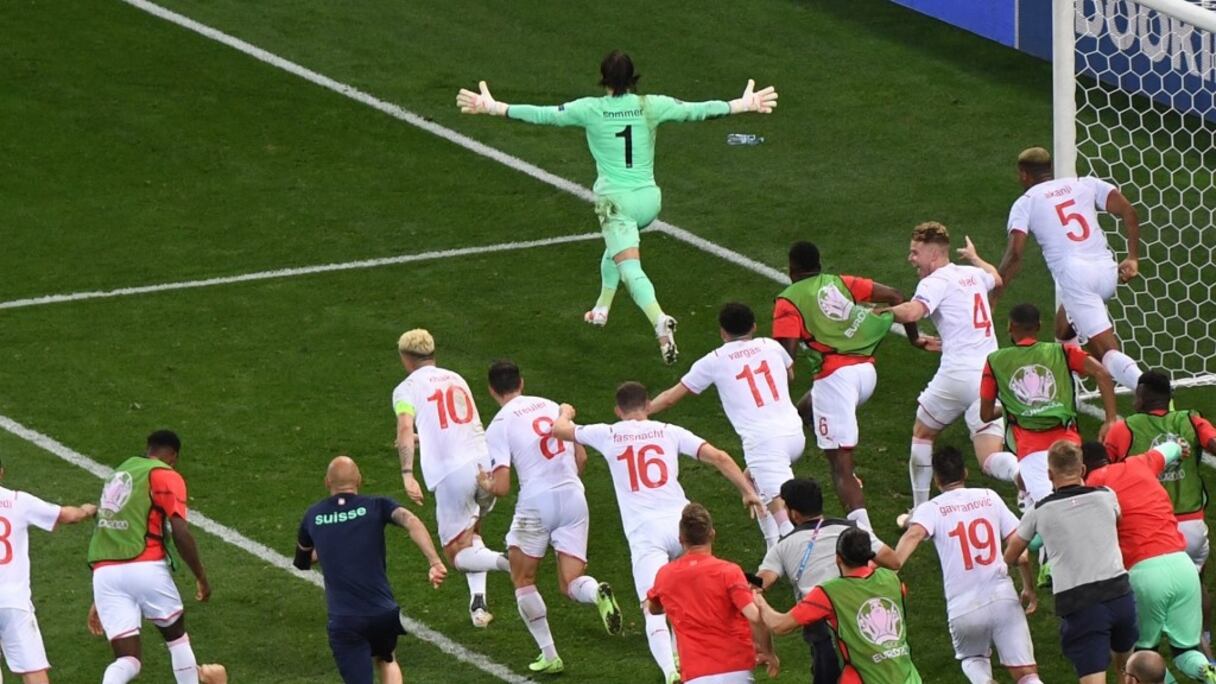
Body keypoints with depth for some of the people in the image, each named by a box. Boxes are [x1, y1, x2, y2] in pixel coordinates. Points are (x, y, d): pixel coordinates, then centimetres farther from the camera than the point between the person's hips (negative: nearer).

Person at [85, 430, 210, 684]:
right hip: (145, 567, -5)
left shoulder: (119, 474, 26)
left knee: (127, 661, 2)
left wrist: (100, 599, 32)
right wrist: (201, 577, 2)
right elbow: (180, 534, -9)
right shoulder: (165, 477, 3)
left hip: (104, 573, 5)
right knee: (177, 637, 20)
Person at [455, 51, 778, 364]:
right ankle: (601, 308, 46)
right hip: (648, 197, 5)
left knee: (630, 269, -13)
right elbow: (697, 110, 4)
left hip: (615, 199, -4)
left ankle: (660, 321, -37)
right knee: (615, 248, 33)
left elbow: (543, 115, -6)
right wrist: (744, 104, 15)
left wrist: (494, 107, 2)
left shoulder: (591, 110, -8)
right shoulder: (651, 106, -2)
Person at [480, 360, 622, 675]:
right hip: (574, 498, 4)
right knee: (570, 584, 7)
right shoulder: (552, 406, 11)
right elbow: (580, 457, 16)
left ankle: (549, 655, 11)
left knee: (523, 581, 17)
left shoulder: (499, 426, -5)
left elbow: (501, 487, -11)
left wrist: (485, 483, 12)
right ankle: (598, 593, -29)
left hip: (536, 502, -4)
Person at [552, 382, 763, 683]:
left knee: (654, 611, -11)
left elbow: (560, 430, 25)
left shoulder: (608, 434, 10)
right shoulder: (669, 432, 12)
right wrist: (748, 491, 14)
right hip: (680, 522, 2)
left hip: (644, 534, -2)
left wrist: (565, 413, 48)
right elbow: (719, 457, 5)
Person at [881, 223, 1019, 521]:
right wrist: (975, 258, 65)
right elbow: (996, 278, 45)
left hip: (958, 371, -6)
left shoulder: (937, 281, -4)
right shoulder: (973, 274, 19)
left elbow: (912, 312, -24)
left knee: (922, 433, 21)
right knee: (992, 460, -2)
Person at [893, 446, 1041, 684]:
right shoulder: (988, 497, 10)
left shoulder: (931, 509, 4)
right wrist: (1029, 589, 23)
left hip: (963, 609, 0)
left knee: (973, 659, 30)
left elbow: (913, 535, -19)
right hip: (1003, 599, 0)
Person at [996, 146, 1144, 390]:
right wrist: (1133, 258, 8)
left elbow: (1014, 254, -2)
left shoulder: (1025, 203, 10)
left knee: (1107, 352, -10)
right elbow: (1128, 212, 7)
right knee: (1064, 328, 31)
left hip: (1073, 276, -5)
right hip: (1107, 270, 5)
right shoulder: (1085, 185, 20)